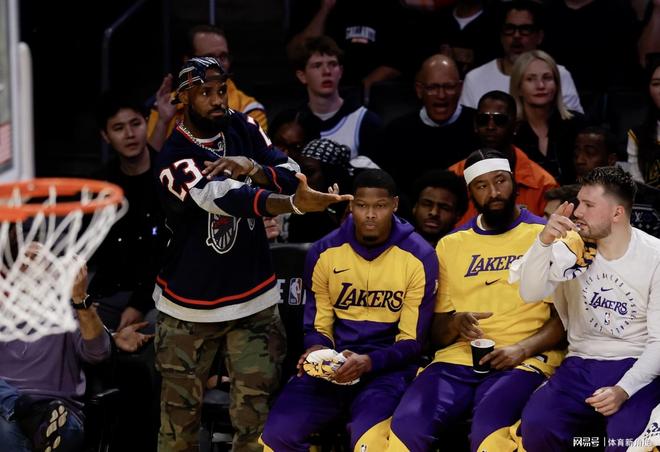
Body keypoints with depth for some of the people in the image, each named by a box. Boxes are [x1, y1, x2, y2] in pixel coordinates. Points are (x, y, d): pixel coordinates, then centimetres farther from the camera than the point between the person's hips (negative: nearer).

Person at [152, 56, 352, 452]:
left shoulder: (243, 129, 1)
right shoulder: (174, 157, -16)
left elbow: (294, 177, -5)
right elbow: (226, 197, -32)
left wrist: (253, 168, -27)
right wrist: (296, 204, -47)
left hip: (253, 299, 3)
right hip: (190, 305, -3)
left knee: (255, 418, -2)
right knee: (180, 413, 6)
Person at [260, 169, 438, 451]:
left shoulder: (419, 257, -6)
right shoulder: (324, 252, 3)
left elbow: (411, 341, -5)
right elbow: (317, 325, 10)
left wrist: (369, 362, -23)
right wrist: (317, 350, -15)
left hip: (388, 366, -3)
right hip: (334, 363, 3)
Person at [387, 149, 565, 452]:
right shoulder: (450, 245, 18)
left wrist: (523, 349, -14)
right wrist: (455, 323, -5)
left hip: (523, 362, -3)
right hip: (458, 359, 3)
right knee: (406, 427, -27)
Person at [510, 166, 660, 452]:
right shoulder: (573, 248, 1)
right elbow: (530, 294, -8)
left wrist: (624, 390, -23)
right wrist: (544, 241, -24)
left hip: (636, 367, -3)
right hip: (581, 366, 3)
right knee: (536, 426, -25)